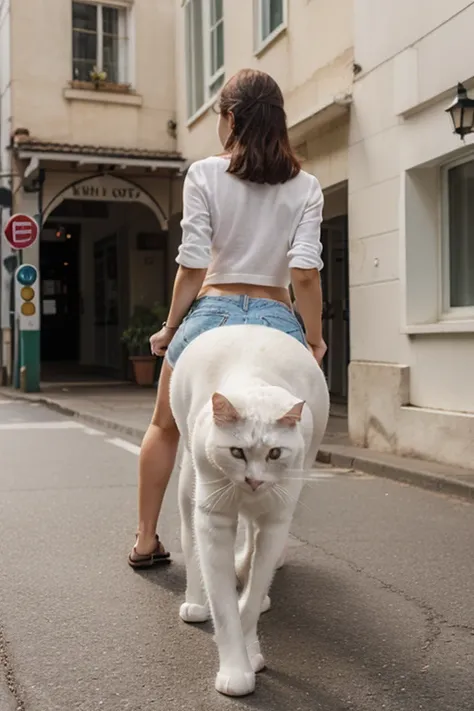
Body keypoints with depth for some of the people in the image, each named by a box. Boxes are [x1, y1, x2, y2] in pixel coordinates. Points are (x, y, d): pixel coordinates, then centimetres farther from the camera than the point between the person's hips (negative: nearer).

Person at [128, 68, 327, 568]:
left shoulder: (205, 174, -2)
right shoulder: (305, 187, 3)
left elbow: (192, 265, -6)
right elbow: (305, 271, -6)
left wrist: (171, 328, 5)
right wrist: (315, 339, 1)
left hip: (212, 313, -1)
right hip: (276, 321, 1)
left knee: (165, 426, 20)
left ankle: (146, 540, 26)